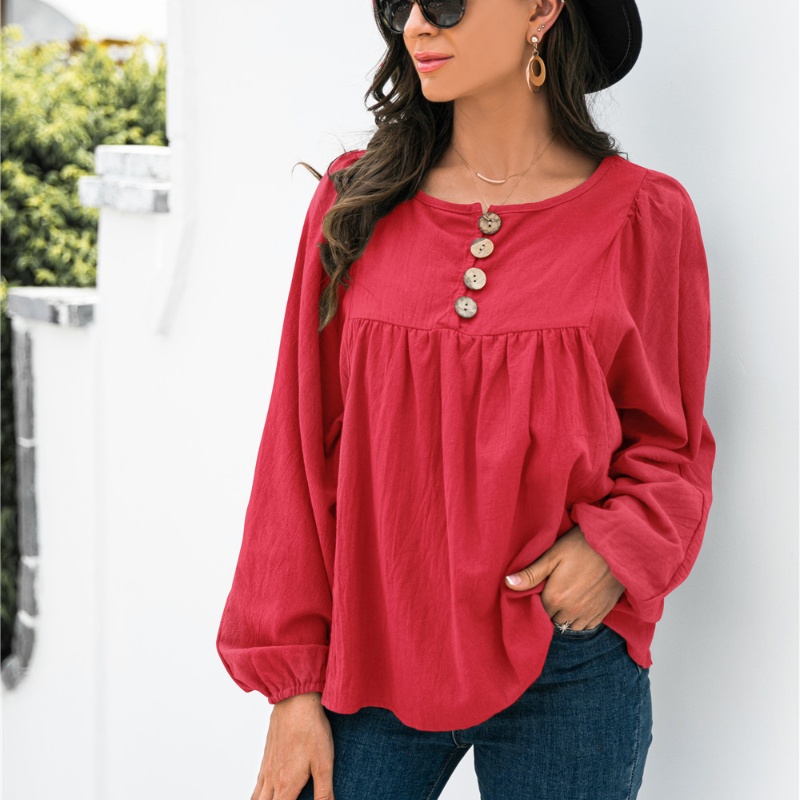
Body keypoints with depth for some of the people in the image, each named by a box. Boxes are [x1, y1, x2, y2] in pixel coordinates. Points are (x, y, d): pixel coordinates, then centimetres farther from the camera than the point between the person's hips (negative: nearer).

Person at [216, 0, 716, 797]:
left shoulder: (641, 216, -3)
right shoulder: (355, 199, 2)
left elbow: (669, 440, 7)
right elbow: (301, 450, 2)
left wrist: (620, 546, -14)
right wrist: (293, 684, -1)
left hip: (565, 669, -1)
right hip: (371, 663, 1)